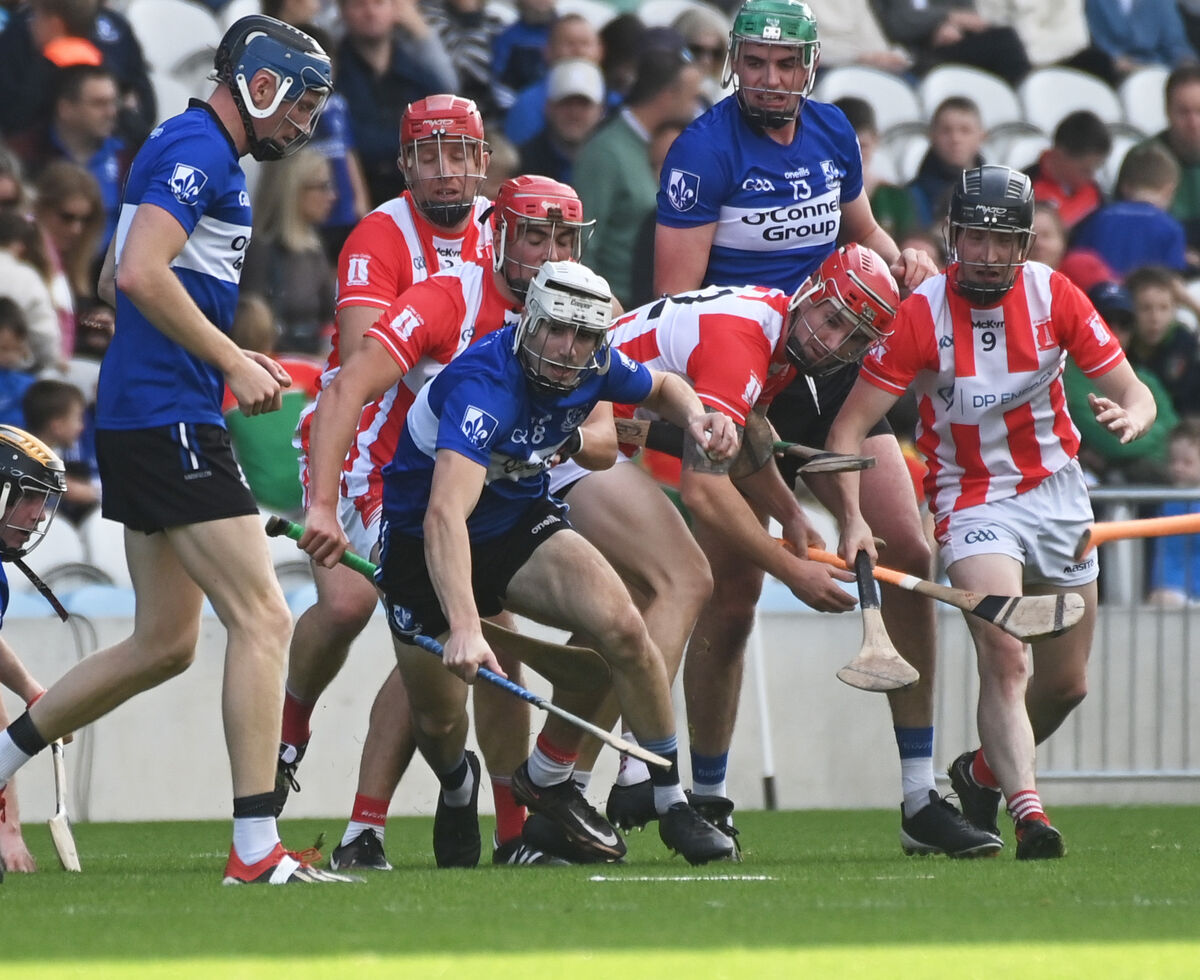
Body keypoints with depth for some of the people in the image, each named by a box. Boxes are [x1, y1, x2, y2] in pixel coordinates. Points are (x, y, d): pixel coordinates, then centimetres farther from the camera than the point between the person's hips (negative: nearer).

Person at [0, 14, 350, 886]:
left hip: (143, 420, 11)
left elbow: (120, 279, 29)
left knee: (164, 643, 15)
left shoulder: (199, 153, 20)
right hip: (170, 421, -11)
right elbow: (141, 273, -24)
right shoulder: (198, 150, -12)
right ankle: (256, 849, -13)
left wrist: (228, 357, 20)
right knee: (263, 620, -11)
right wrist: (234, 363, -17)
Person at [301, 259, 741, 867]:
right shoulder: (484, 385, -36)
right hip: (421, 544, -4)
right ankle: (458, 795, 44)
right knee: (438, 720, 5)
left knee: (620, 626, -22)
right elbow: (444, 515, -48)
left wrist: (696, 418, -12)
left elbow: (661, 387, 13)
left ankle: (670, 801, -8)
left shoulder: (594, 368, -14)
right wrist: (463, 627, -61)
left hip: (520, 522, 4)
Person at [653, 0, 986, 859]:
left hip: (832, 372, 6)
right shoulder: (705, 151, -12)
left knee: (909, 556, -4)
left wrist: (899, 263, 3)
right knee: (731, 598, -3)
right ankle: (705, 797, 12)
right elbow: (676, 297, -13)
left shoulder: (832, 134, 7)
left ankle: (920, 795, 2)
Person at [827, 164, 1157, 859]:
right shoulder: (919, 314, -15)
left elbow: (1134, 392, -5)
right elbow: (849, 427, -16)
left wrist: (1131, 417, -30)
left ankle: (985, 771, 37)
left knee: (1067, 686, 11)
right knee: (1005, 657, -25)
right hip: (973, 499, -4)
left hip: (1058, 492, 4)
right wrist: (852, 518, -30)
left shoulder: (1054, 295, -8)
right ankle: (1028, 810, -34)